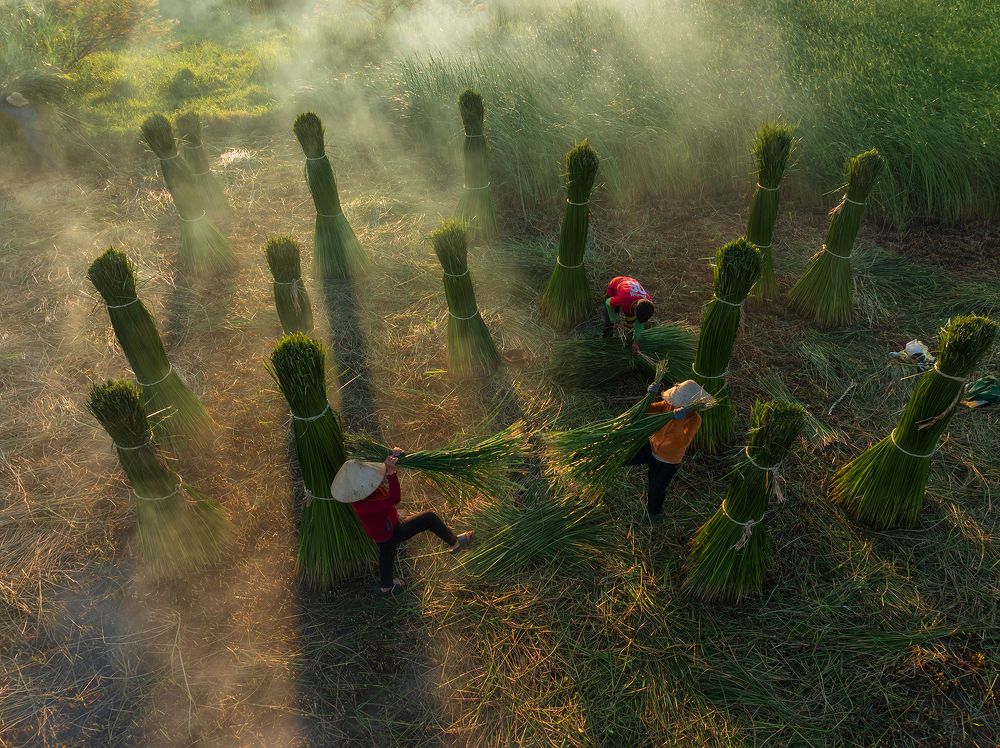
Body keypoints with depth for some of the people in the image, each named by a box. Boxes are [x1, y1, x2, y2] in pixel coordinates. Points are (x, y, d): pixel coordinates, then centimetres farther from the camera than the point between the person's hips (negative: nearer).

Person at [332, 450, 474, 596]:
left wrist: (393, 457, -18)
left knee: (386, 556, 34)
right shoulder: (362, 504, -43)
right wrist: (391, 472, -48)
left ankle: (385, 587, 61)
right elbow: (393, 500, -48)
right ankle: (455, 543, 21)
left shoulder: (362, 489, -19)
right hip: (389, 534, -8)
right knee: (430, 518, -3)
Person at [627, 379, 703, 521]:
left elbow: (684, 443, -41)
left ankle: (654, 512, 49)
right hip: (652, 446, 4)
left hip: (667, 461, -4)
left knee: (656, 489, 18)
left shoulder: (694, 419, -29)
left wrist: (680, 421, -55)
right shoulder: (670, 404, -15)